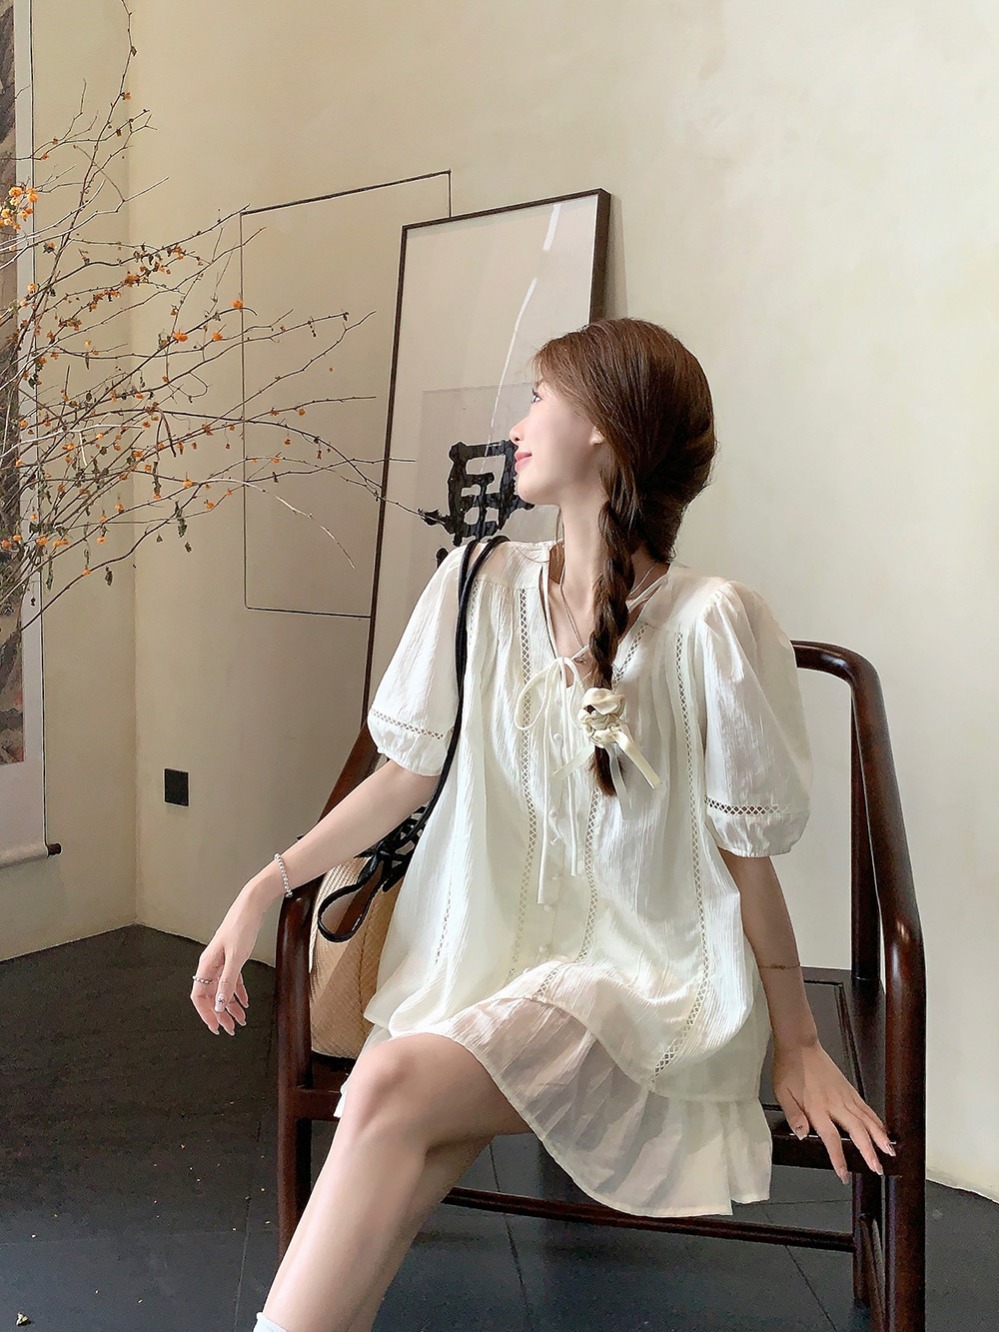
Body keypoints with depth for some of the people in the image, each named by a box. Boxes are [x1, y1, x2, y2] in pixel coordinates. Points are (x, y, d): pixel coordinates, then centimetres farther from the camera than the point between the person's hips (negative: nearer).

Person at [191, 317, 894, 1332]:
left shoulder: (711, 623, -14)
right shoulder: (481, 585, 0)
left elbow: (745, 858, -5)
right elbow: (410, 773, 8)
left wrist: (799, 1047, 3)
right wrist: (262, 891, 4)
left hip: (646, 976, -3)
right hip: (486, 947, 4)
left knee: (390, 1089, -28)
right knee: (398, 1189, -23)